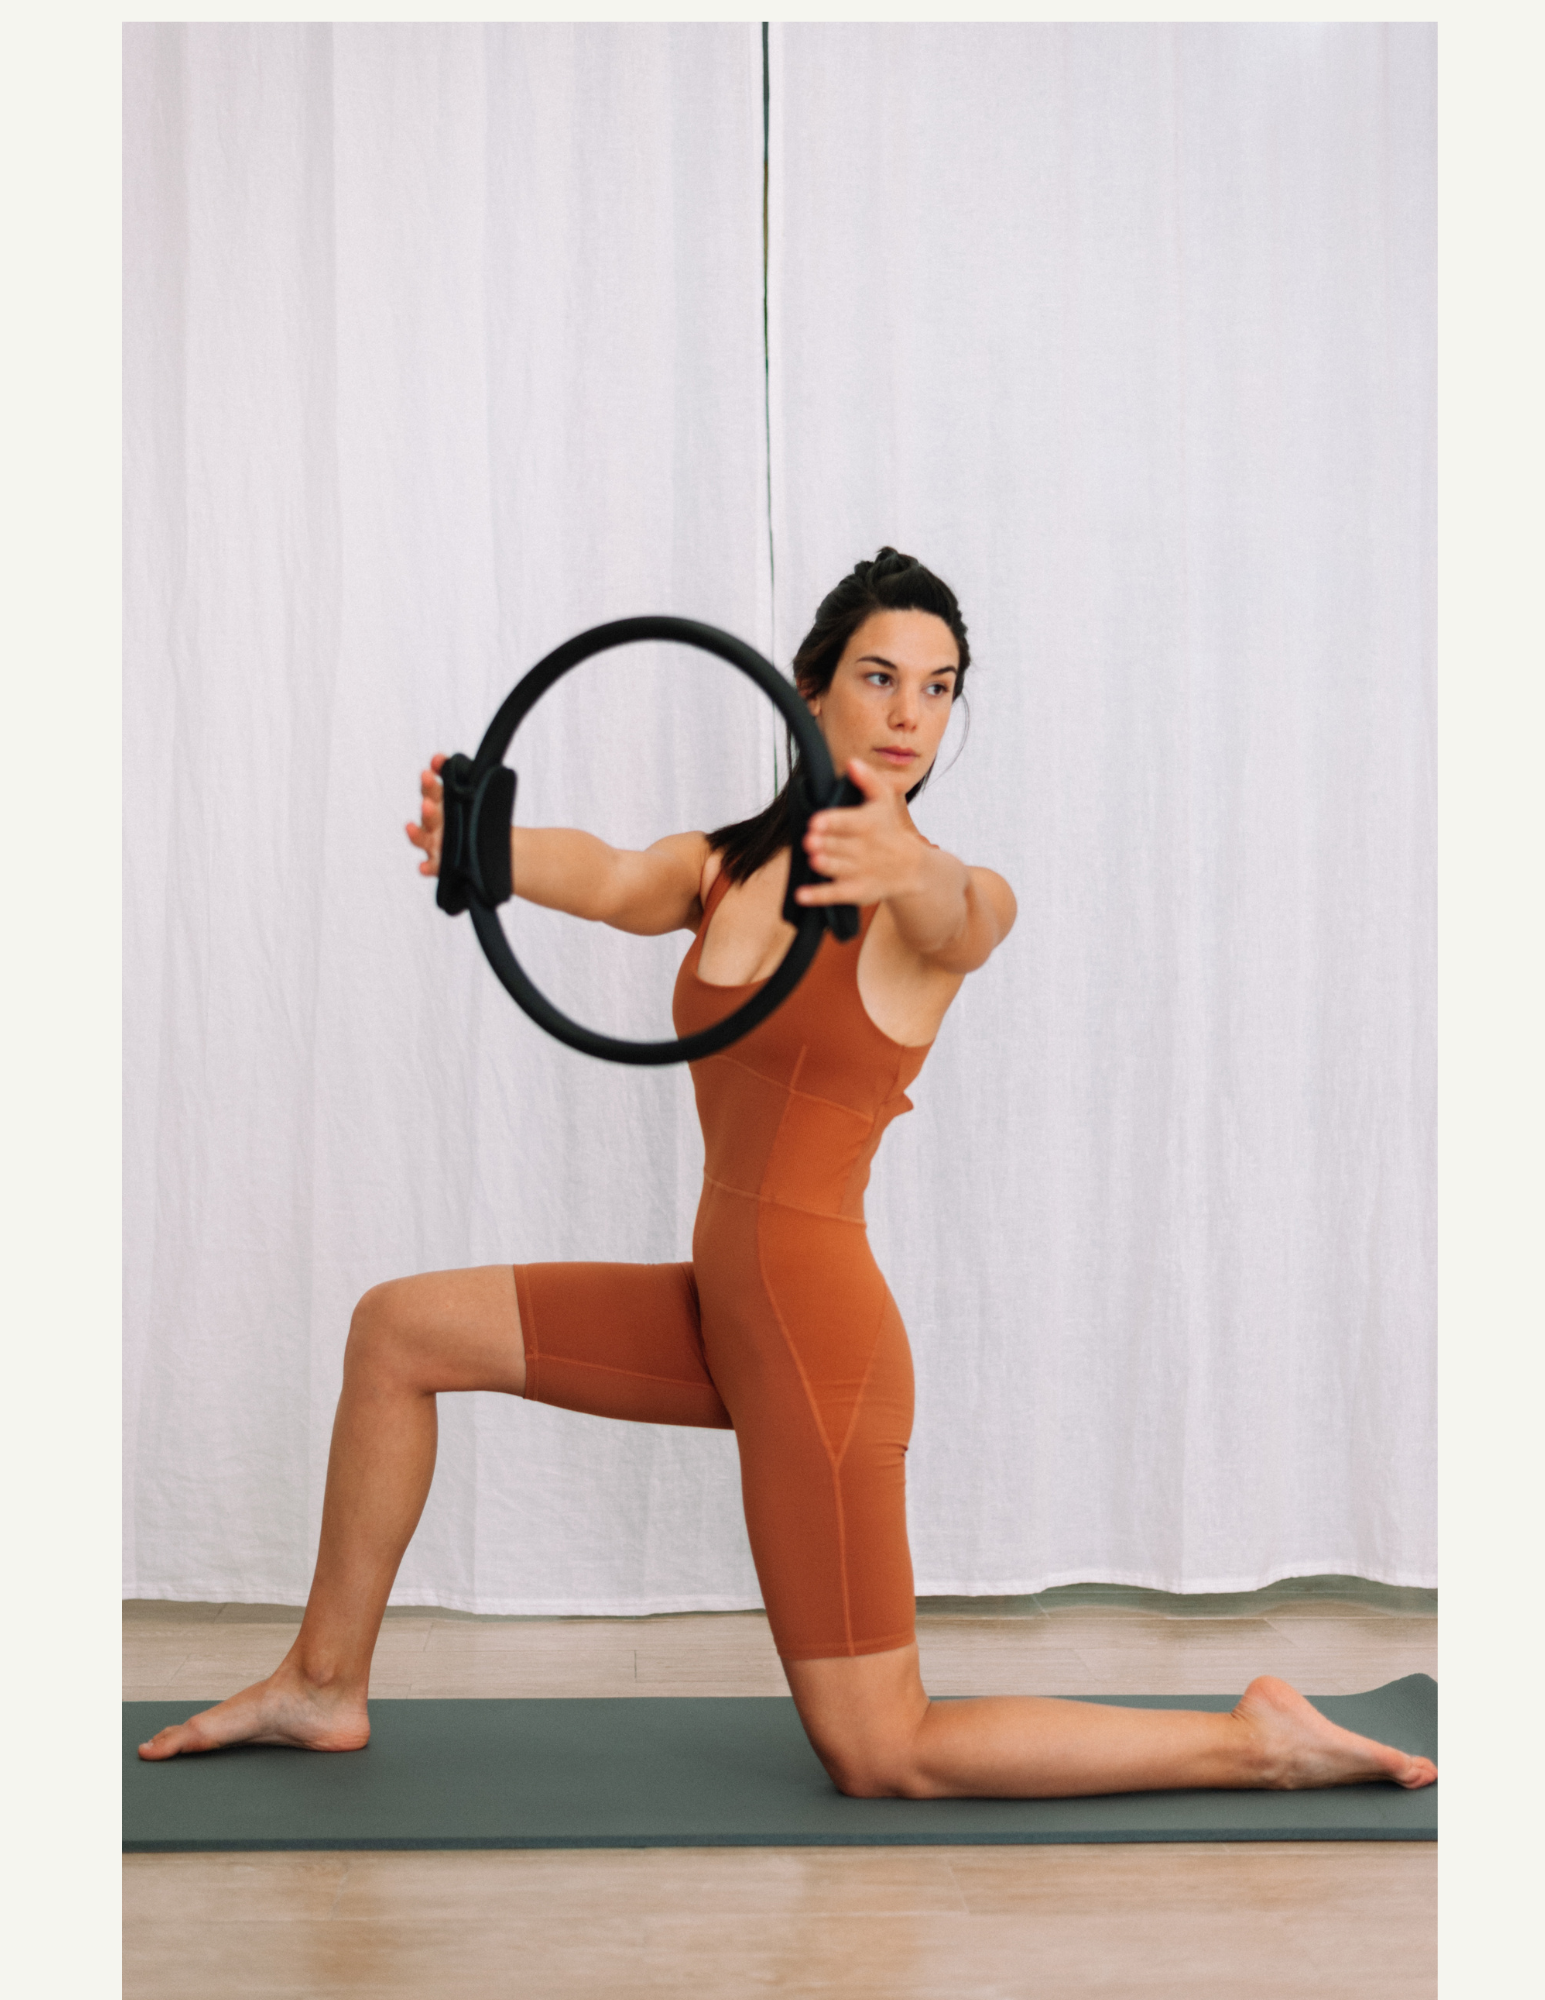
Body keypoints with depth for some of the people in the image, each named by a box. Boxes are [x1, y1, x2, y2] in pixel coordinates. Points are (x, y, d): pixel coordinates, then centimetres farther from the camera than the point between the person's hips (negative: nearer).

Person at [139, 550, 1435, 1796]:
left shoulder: (956, 908, -10)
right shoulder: (723, 867, 5)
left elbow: (957, 918, -36)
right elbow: (609, 879, -16)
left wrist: (903, 865, -62)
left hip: (816, 1324, -7)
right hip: (721, 1303, 7)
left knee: (886, 1760, -3)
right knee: (397, 1333, 9)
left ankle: (1261, 1740, 8)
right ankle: (326, 1686, 22)